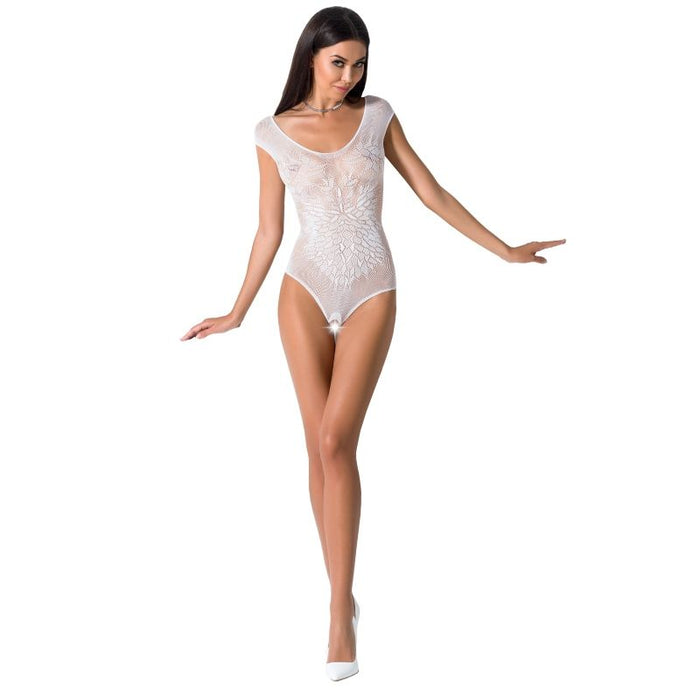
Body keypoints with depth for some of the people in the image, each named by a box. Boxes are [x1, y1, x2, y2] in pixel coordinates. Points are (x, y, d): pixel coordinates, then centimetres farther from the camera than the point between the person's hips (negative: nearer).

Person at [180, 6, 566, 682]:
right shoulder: (275, 133, 3)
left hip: (371, 295, -1)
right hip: (307, 291, 1)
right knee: (320, 447, -1)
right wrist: (237, 312, 11)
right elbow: (269, 231, 9)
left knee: (336, 443, -14)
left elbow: (432, 194, 8)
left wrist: (506, 251, 8)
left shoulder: (377, 116, 4)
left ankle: (340, 610, -10)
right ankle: (342, 595, 13)